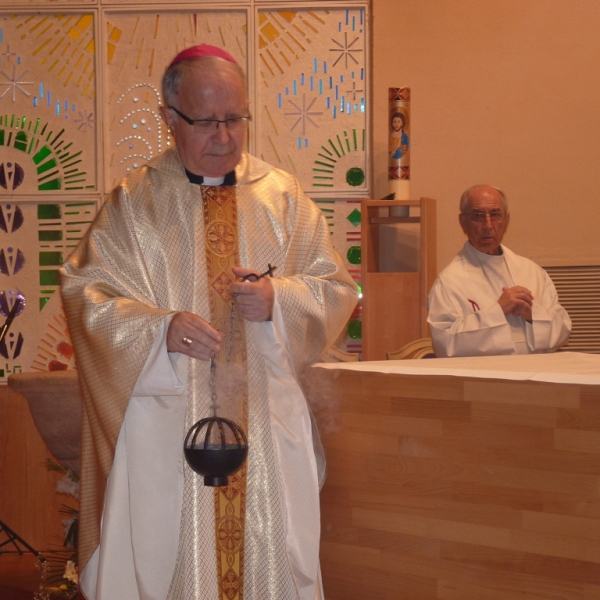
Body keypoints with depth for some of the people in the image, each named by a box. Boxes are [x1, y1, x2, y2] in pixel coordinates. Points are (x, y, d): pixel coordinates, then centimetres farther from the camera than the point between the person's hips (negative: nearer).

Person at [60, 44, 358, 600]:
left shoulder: (282, 196, 8)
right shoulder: (134, 201, 3)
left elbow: (335, 286, 8)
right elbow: (85, 292, -2)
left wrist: (278, 299, -12)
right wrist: (159, 327, -19)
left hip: (267, 420, 2)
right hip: (164, 423, -1)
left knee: (270, 552, 4)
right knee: (165, 553, 0)